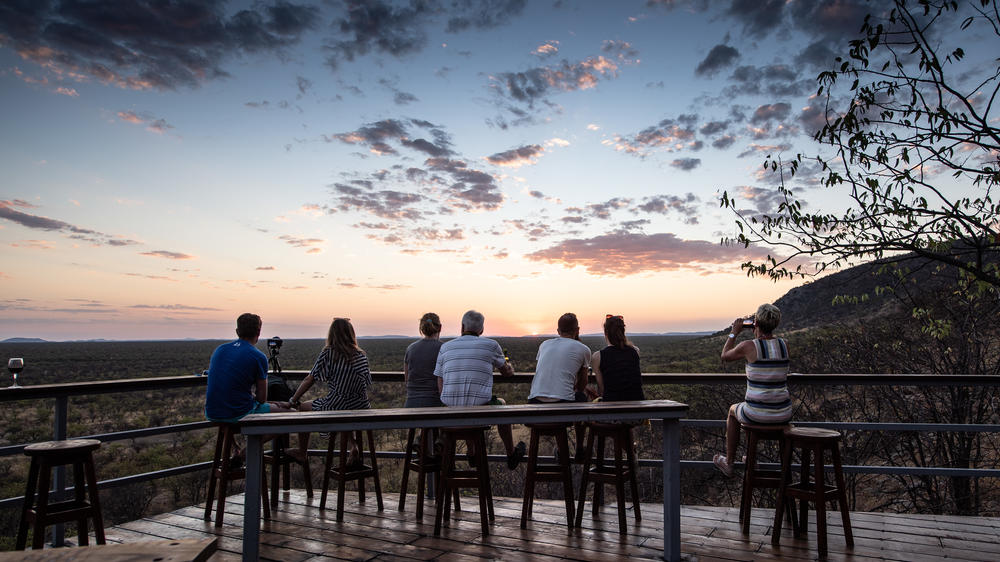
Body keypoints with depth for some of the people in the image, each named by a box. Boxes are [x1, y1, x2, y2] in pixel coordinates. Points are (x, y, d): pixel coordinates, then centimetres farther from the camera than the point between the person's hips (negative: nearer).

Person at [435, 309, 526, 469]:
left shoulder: (445, 347, 6)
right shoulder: (491, 345, 0)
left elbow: (440, 386, 6)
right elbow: (507, 372, 16)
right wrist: (509, 366, 41)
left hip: (450, 410, 3)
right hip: (479, 408, -3)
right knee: (500, 404, 30)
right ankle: (511, 455, 44)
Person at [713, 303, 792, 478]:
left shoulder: (748, 346, -13)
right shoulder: (784, 345, 0)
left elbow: (725, 356, 7)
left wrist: (734, 332, 15)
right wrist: (760, 335, 19)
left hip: (757, 415, -4)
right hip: (784, 415, 4)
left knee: (733, 410, 32)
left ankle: (728, 463, 41)